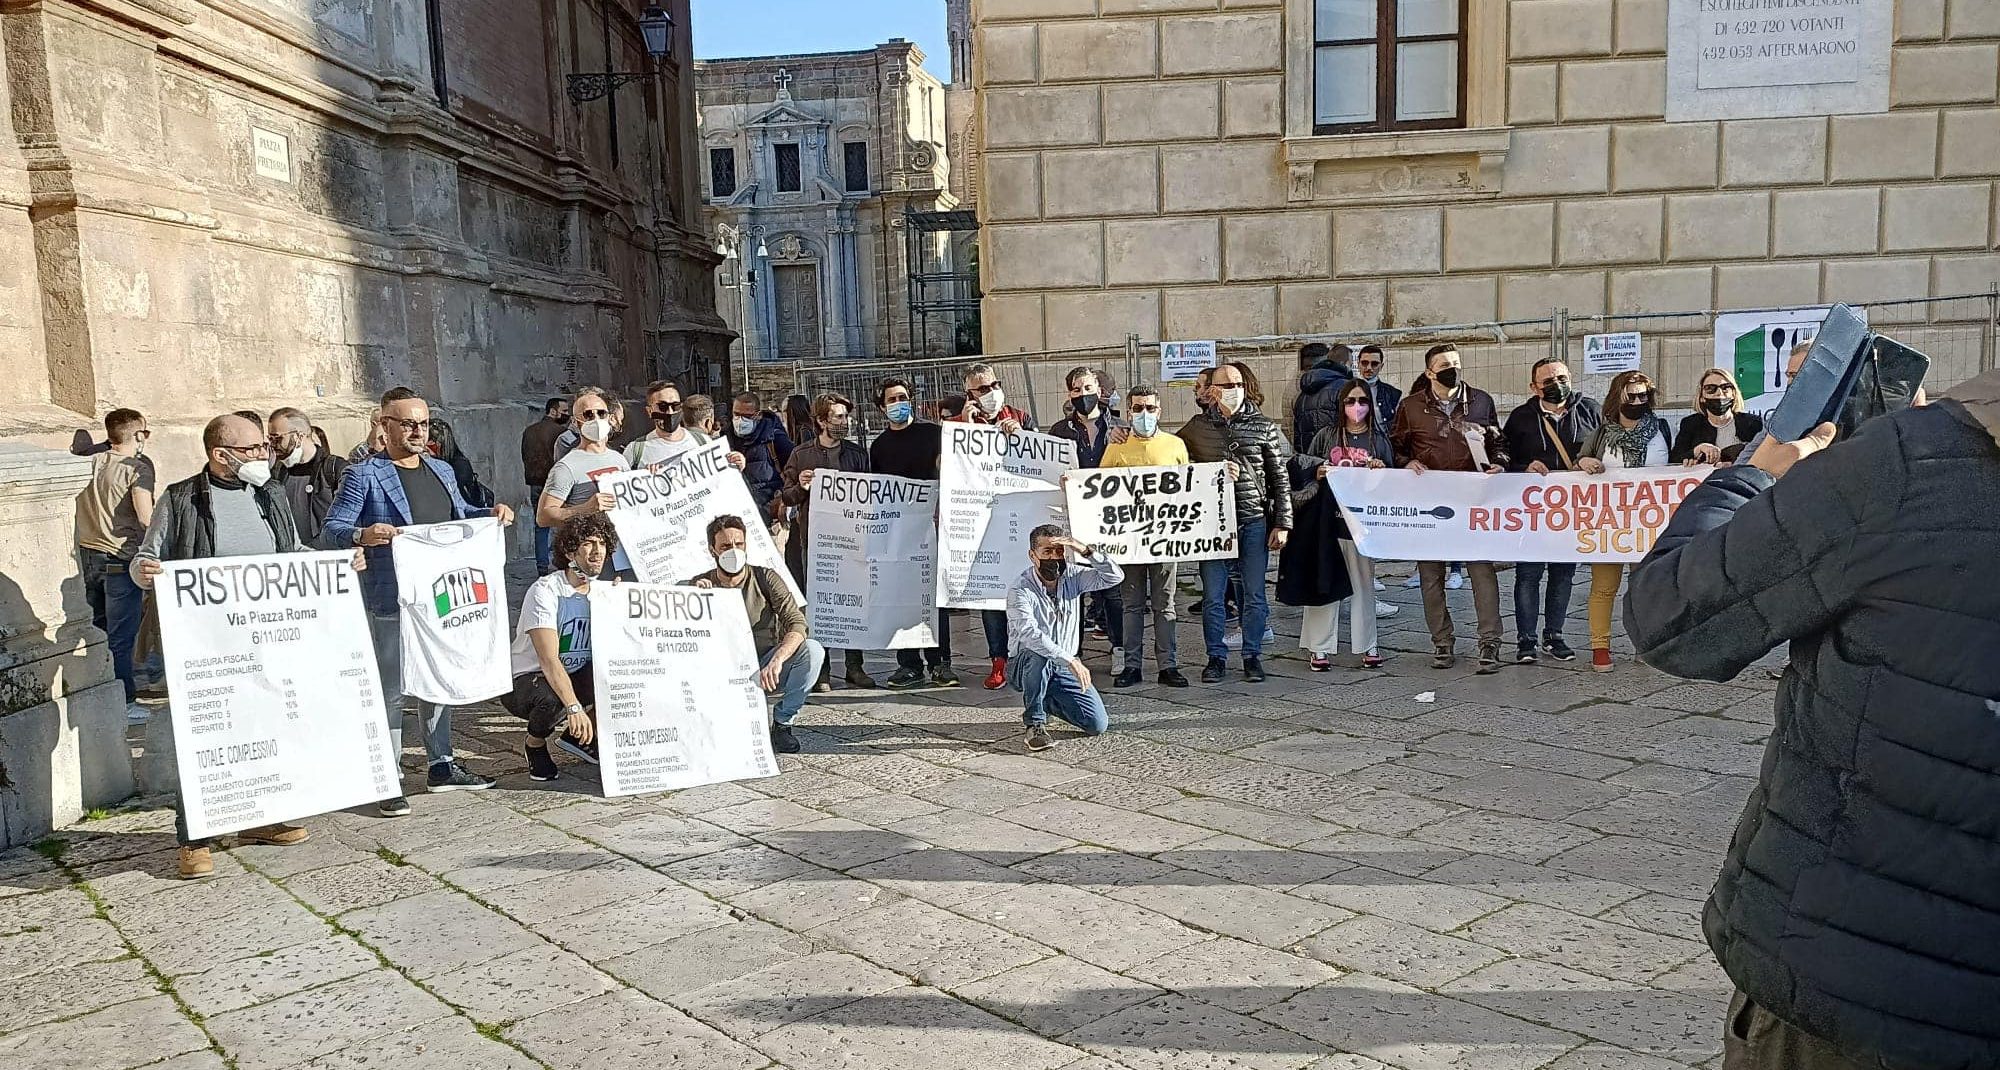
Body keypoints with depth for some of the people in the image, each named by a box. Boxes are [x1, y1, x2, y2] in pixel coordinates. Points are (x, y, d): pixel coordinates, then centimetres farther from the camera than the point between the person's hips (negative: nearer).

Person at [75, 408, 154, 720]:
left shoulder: (92, 462, 4)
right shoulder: (138, 467, -13)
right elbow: (146, 518, -21)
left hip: (88, 554, 7)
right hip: (121, 558, -7)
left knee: (96, 628, 18)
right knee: (121, 636, 1)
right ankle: (125, 703, 8)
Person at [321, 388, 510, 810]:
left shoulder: (442, 470, 13)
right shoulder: (363, 476, -8)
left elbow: (460, 514, 27)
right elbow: (329, 531, -12)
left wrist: (491, 513, 7)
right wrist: (362, 535, -32)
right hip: (390, 602, -7)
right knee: (390, 689, -2)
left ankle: (441, 765, 28)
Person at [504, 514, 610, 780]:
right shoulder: (546, 591, -20)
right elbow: (549, 660, -30)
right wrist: (574, 707, -41)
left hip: (575, 678, 6)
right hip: (524, 682, -6)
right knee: (552, 700, -40)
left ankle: (581, 736, 2)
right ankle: (535, 744, -3)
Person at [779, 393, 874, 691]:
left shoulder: (858, 454, 11)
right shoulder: (802, 455, 4)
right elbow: (786, 499, 7)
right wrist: (801, 487, -14)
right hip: (814, 538, -2)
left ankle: (854, 667, 12)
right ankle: (820, 671, 5)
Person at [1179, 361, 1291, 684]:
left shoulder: (1263, 426, 5)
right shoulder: (1197, 427, 5)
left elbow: (1280, 478, 4)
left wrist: (1282, 523, 0)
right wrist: (1214, 473, -3)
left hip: (1254, 520, 0)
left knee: (1254, 595, 6)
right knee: (1212, 595, 3)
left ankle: (1252, 656, 18)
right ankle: (1216, 657, 15)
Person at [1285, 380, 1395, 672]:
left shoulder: (1379, 439, 8)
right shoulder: (1326, 436, 6)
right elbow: (1301, 467, 10)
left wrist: (1382, 470, -9)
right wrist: (1317, 473, -9)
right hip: (1327, 521, -1)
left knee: (1363, 583, 8)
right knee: (1324, 583, 1)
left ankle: (1368, 645, 17)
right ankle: (1320, 648, 7)